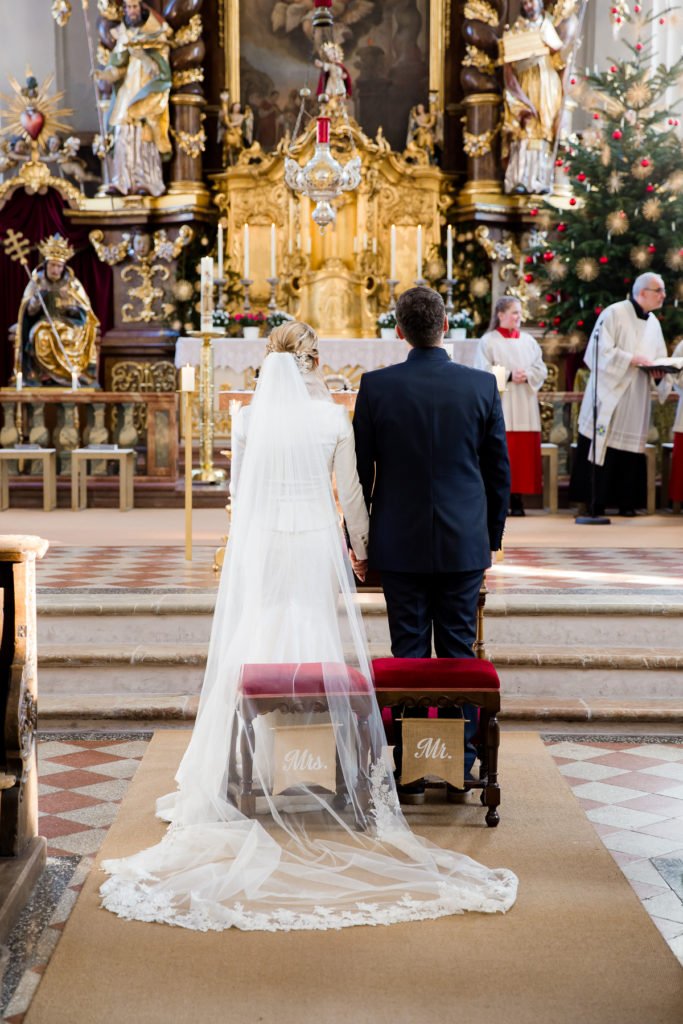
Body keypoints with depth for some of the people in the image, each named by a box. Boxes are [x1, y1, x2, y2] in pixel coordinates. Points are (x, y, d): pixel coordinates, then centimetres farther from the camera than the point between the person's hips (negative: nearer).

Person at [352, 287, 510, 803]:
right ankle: (460, 767, 15)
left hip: (400, 543, -1)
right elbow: (499, 469, 3)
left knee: (408, 653, 6)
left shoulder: (376, 386, -6)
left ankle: (411, 773, 10)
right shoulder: (482, 385, -3)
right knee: (459, 653, 9)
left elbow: (359, 470, -1)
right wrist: (492, 537, 14)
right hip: (464, 543, 1)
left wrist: (359, 538, 10)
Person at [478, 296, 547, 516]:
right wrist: (509, 376, -18)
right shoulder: (488, 341, 0)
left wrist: (527, 375, -10)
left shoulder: (529, 341, 14)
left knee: (524, 451, 1)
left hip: (525, 406, 4)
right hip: (499, 406, -4)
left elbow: (541, 370, 9)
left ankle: (517, 499, 5)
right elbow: (484, 373, -8)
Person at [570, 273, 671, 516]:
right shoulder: (614, 313, -7)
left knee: (630, 449, 4)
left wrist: (660, 372, -5)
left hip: (636, 400, 6)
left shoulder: (654, 323, 14)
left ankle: (625, 502, 9)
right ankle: (595, 503, 0)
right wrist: (631, 359, -20)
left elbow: (660, 360, 16)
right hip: (609, 396, -6)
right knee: (602, 448, -6)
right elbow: (599, 352, -15)